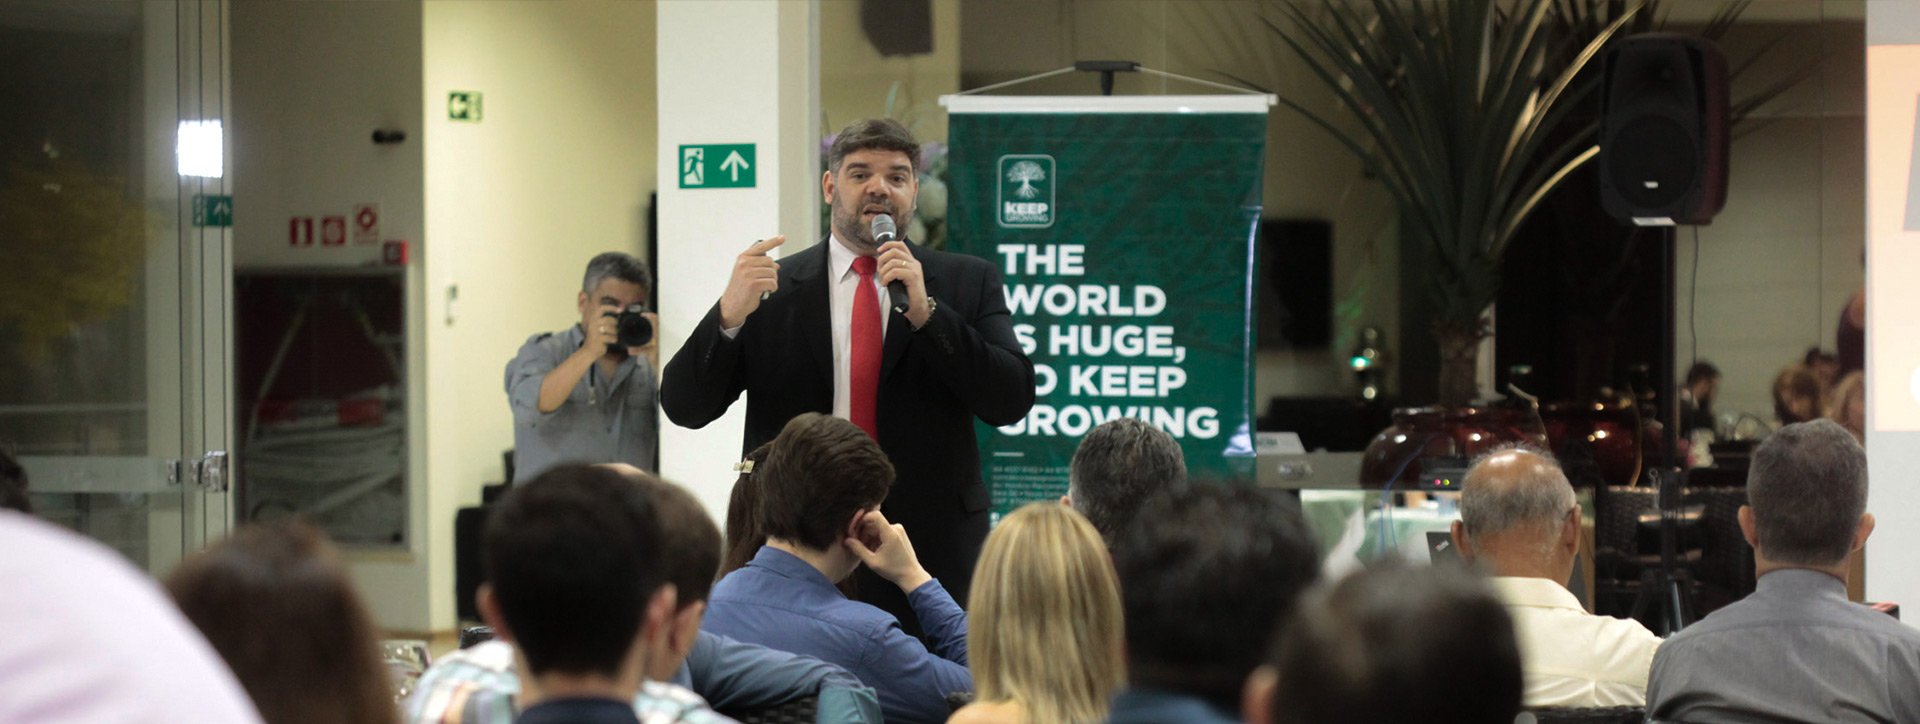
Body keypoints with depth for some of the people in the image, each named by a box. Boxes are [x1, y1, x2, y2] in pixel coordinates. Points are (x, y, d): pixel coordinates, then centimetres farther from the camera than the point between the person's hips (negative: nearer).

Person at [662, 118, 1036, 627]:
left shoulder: (968, 282, 7)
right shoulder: (774, 287, 6)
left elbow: (1011, 403, -5)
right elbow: (684, 408, 1)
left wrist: (924, 310, -15)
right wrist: (730, 314, -17)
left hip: (932, 555, 0)